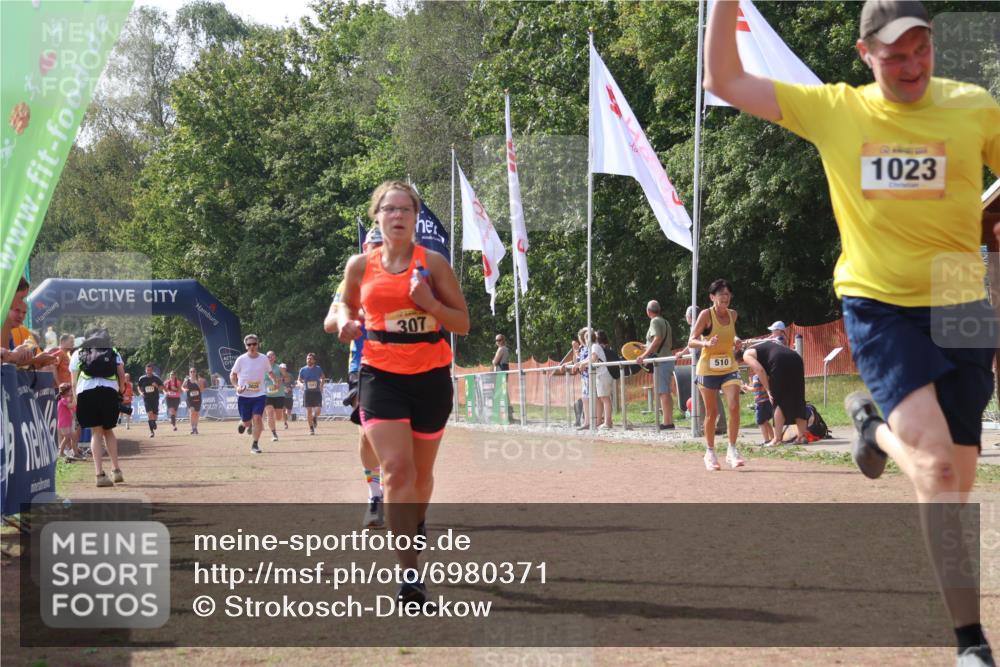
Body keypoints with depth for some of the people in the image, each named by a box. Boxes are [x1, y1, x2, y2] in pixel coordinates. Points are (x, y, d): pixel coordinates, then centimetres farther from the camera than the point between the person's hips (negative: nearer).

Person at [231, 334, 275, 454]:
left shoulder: (264, 359, -1)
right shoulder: (241, 359, -6)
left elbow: (270, 372, 14)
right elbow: (232, 375, 5)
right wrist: (237, 386, -13)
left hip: (259, 394, 0)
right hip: (244, 395, 0)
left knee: (257, 418, -15)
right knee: (246, 421, 4)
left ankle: (255, 445, -4)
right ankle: (244, 424, 43)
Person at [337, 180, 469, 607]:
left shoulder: (433, 264, -3)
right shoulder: (360, 266, 2)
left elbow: (462, 324, -1)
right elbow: (347, 304, 21)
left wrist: (431, 303, -18)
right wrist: (346, 322, -2)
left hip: (430, 378, 1)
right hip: (381, 376, -1)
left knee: (421, 471, 15)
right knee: (396, 469, -16)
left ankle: (417, 524, 49)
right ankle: (410, 575, -18)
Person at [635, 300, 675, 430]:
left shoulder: (655, 321, -8)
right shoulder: (665, 322, 19)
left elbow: (657, 340, -21)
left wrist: (644, 355, -23)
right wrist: (648, 349, 27)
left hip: (661, 361, -9)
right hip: (667, 359, 9)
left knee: (663, 392, -12)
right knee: (667, 392, 11)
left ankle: (667, 423, -16)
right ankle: (669, 421, 10)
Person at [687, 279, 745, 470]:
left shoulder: (733, 315, 6)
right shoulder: (706, 315, -9)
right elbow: (691, 341, -11)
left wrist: (735, 340, 4)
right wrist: (706, 343, -30)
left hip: (729, 367, 3)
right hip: (708, 368, -3)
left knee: (734, 407, -15)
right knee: (712, 412, 4)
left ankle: (732, 451, -8)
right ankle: (710, 453, 18)